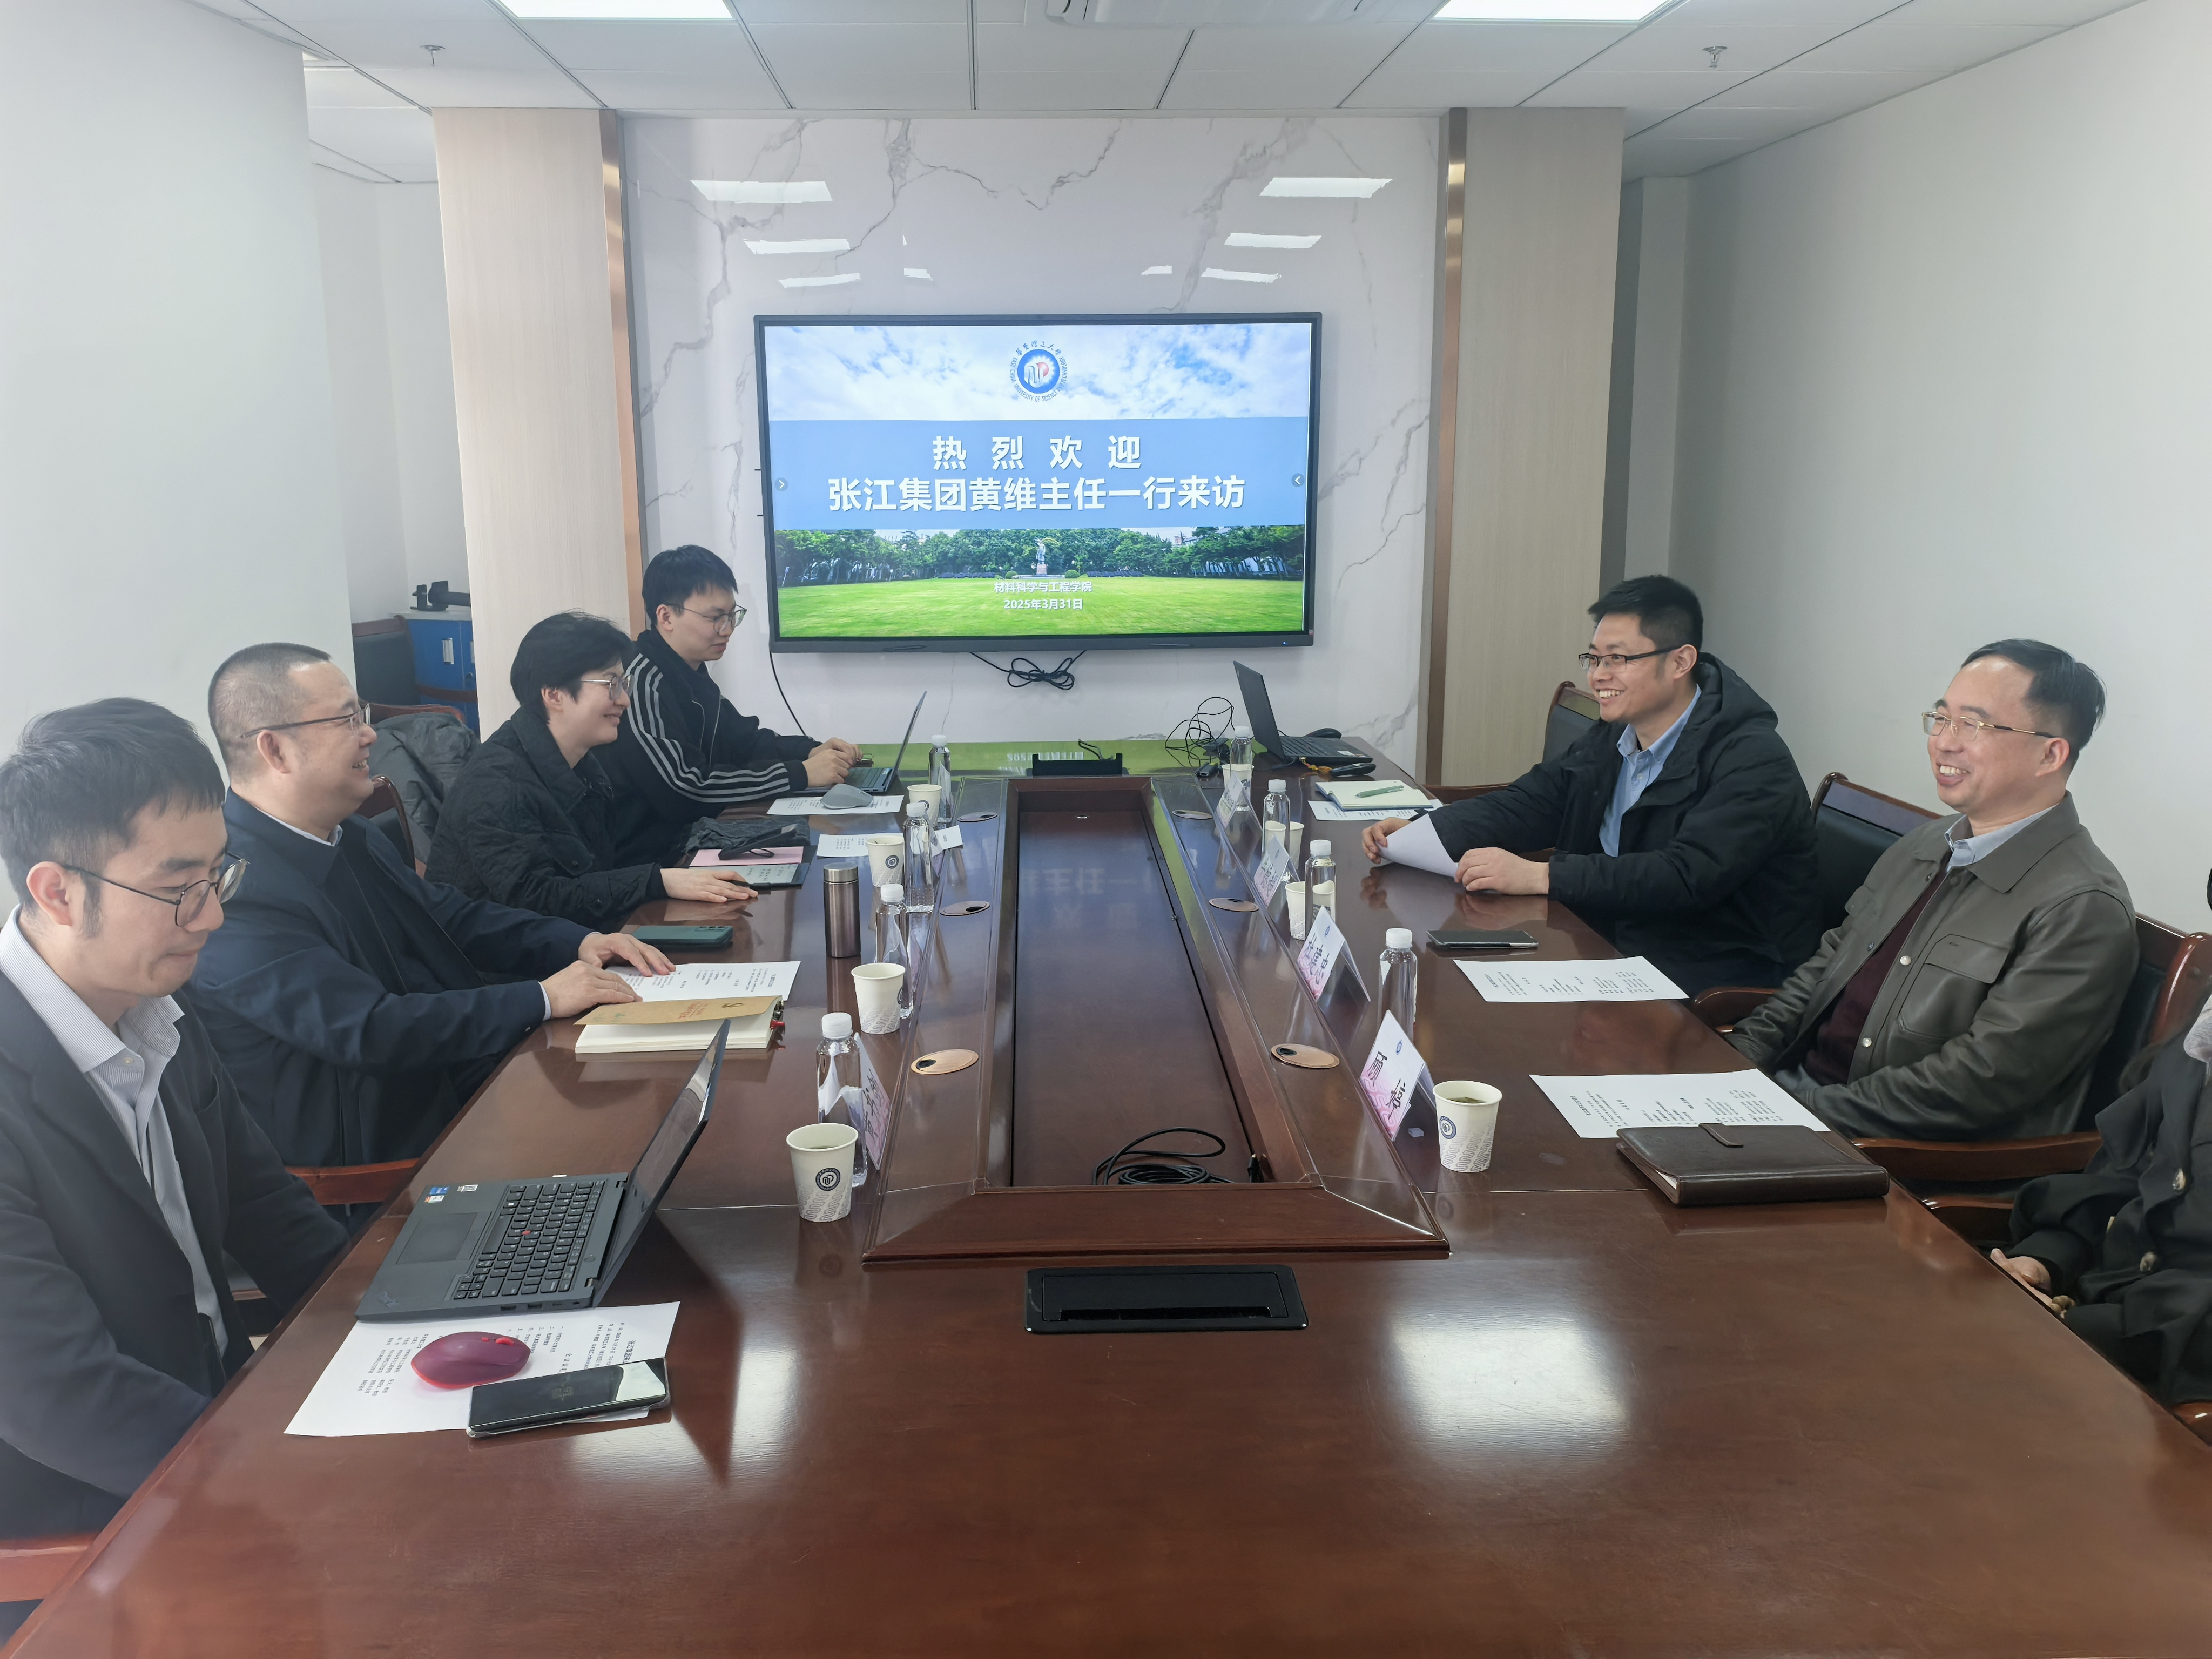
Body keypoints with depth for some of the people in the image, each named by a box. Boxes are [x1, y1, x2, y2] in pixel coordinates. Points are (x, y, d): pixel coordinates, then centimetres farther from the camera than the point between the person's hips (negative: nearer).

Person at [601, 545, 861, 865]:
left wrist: (812, 751, 1)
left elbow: (743, 739, 20)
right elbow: (687, 786, -24)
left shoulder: (692, 674, 11)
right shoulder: (642, 684, -19)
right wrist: (800, 774, -21)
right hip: (642, 861, -9)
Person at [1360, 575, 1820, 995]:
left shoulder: (1752, 761, -18)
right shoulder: (1614, 737, 9)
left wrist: (1541, 876, -33)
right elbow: (1530, 803, 9)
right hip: (1613, 946, 8)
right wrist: (1421, 832, -9)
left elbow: (1689, 877, -29)